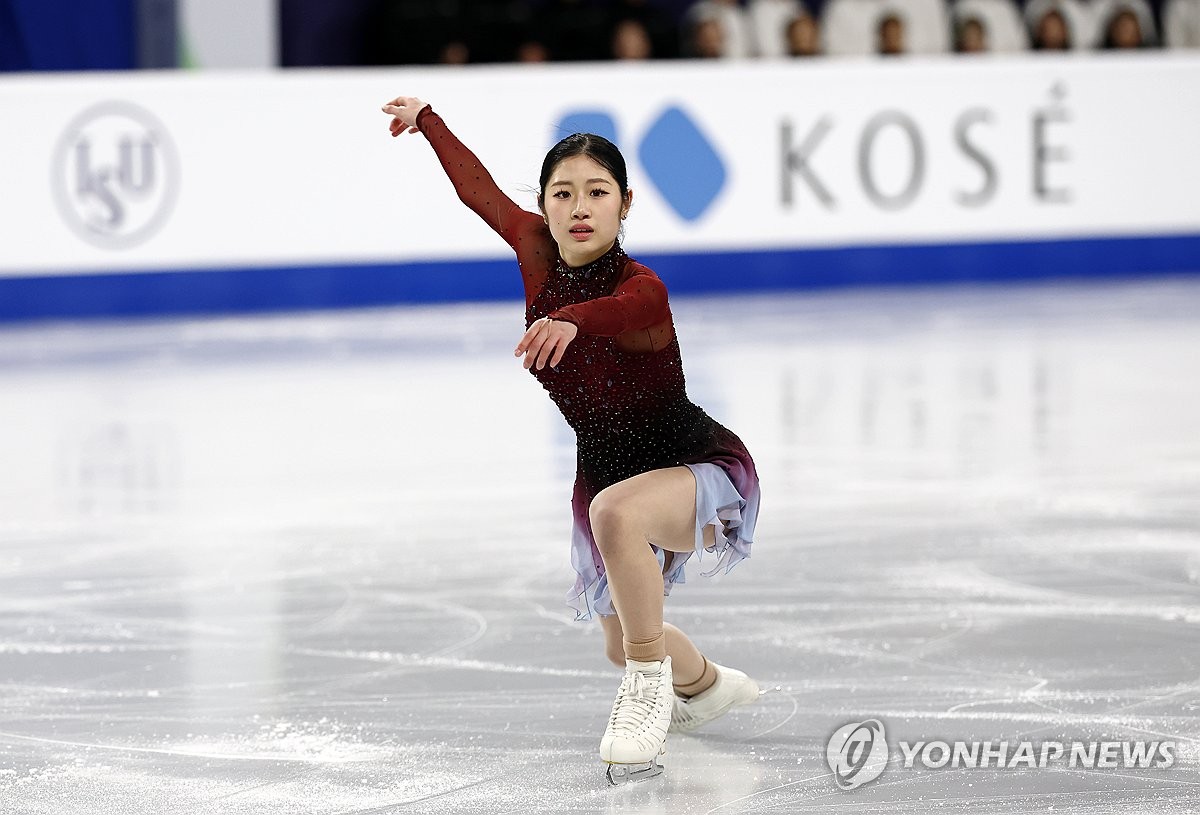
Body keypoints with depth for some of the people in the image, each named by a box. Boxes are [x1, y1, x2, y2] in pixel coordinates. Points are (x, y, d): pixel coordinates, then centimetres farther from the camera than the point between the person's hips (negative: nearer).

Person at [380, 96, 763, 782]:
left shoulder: (641, 290, -29)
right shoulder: (538, 250, -10)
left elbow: (626, 309, -54)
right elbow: (478, 188, 7)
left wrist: (569, 321, -74)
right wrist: (426, 119, 18)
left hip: (700, 464, -8)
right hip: (604, 469, 8)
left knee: (615, 511, -40)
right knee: (624, 642, 21)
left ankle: (649, 687, -23)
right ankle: (707, 686, 57)